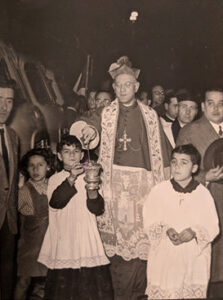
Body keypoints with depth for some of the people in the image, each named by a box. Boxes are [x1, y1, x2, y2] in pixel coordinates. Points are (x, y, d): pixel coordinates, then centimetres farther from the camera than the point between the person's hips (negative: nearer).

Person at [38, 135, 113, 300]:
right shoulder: (55, 179, 7)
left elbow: (98, 209, 0)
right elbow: (55, 203, -13)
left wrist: (92, 192, -21)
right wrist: (71, 179, -26)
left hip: (88, 241, 1)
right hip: (63, 241, 0)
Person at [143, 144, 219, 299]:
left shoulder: (203, 194, -2)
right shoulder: (159, 191, -2)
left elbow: (213, 227, -1)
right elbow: (150, 222, 0)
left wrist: (194, 232, -18)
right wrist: (166, 230, -18)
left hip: (195, 257, 0)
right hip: (164, 257, 0)